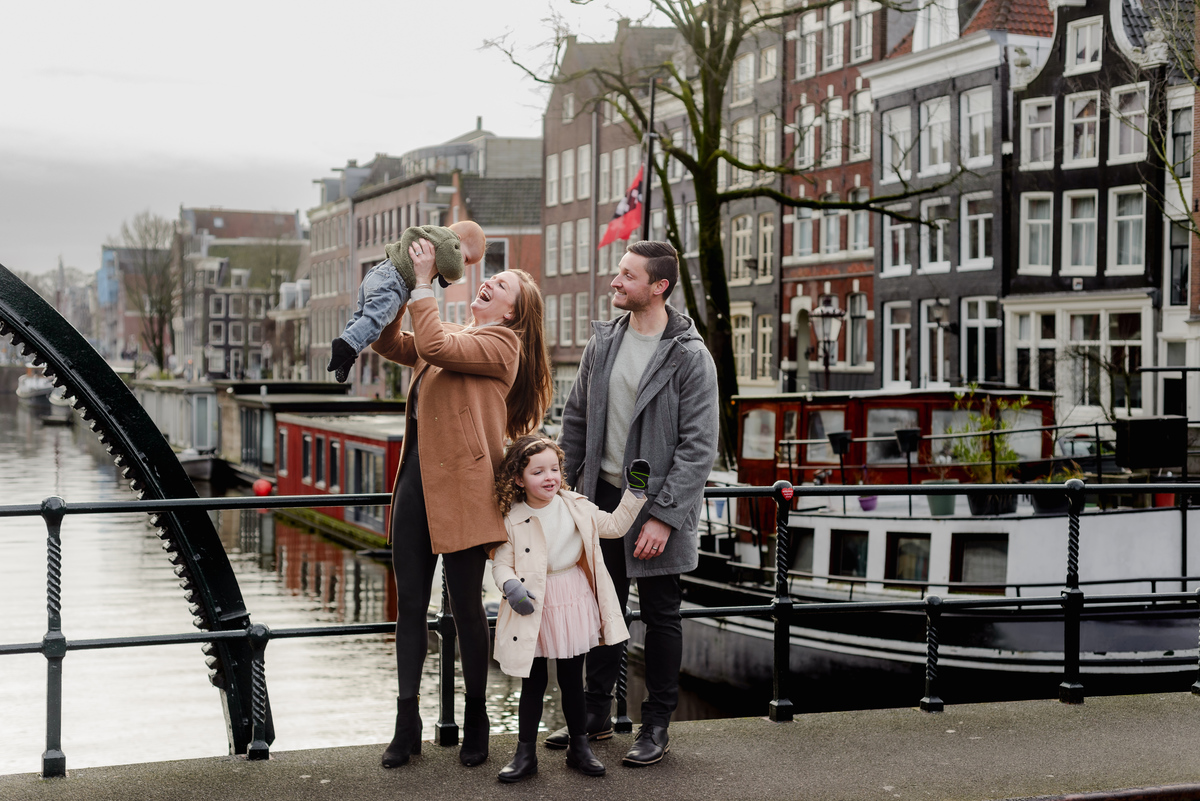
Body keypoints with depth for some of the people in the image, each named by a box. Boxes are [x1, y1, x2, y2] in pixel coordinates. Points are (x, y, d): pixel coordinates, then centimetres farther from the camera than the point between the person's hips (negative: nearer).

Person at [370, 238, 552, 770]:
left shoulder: (501, 343, -6)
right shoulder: (453, 335, 20)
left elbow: (434, 347, -19)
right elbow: (390, 344, 20)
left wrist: (422, 283, -13)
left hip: (460, 484, -8)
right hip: (417, 473, 8)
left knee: (465, 606, 1)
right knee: (410, 602, 8)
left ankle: (475, 721, 16)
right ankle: (407, 724, 15)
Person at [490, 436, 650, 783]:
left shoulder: (576, 506, 0)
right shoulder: (511, 519, -10)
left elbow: (614, 525, 7)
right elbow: (501, 562, -8)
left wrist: (635, 492, 0)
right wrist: (510, 585, -27)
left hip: (573, 603, 3)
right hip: (534, 609, -2)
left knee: (572, 679, 12)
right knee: (533, 683, 5)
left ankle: (579, 747, 25)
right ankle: (525, 752, 16)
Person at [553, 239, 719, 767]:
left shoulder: (690, 357, -13)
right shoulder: (603, 343, 5)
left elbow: (698, 446, -15)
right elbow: (576, 420, 13)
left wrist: (663, 516, -19)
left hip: (656, 505, -5)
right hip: (603, 496, 5)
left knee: (660, 615, 6)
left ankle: (657, 725, 18)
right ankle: (596, 715, 26)